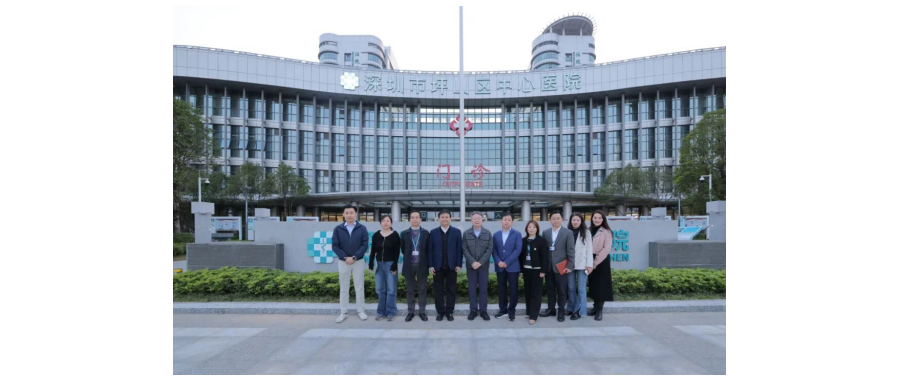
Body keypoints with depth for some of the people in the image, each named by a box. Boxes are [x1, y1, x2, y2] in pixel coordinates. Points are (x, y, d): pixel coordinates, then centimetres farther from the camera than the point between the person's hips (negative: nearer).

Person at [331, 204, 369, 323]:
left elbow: (365, 245, -7)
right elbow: (334, 246, -3)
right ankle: (343, 312, 13)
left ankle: (361, 311, 14)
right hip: (343, 262, 1)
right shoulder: (338, 229, 0)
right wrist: (345, 257, -14)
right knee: (344, 288, 7)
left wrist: (354, 257, -16)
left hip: (358, 262, 0)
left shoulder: (362, 228, -2)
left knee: (359, 287, 5)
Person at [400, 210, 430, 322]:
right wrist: (409, 258, 9)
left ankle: (422, 312, 14)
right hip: (409, 265, 1)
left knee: (422, 290, 5)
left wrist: (427, 264, 4)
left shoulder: (426, 233, 1)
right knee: (410, 290, 8)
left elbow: (428, 250, 5)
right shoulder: (404, 234, 3)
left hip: (422, 265, -1)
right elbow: (403, 250, 10)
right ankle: (411, 312, 16)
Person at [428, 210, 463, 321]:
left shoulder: (456, 232, 2)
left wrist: (459, 264, -6)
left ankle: (449, 312, 14)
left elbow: (459, 249, 1)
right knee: (438, 290, 5)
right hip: (438, 266, 1)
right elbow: (430, 250, 2)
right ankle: (440, 312, 14)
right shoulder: (433, 232, 4)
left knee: (451, 290, 5)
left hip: (451, 266, 0)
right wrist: (431, 265, -4)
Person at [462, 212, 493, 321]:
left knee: (483, 289, 3)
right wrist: (472, 262, -15)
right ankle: (473, 310, 10)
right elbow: (465, 249, -2)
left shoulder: (487, 233, 3)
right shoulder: (466, 233, 3)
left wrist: (480, 262, -12)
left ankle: (483, 310, 10)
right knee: (472, 289, 3)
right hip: (471, 265, 0)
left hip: (484, 265, 0)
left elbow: (490, 249, -3)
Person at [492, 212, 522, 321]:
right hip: (499, 267, 3)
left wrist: (507, 262, -15)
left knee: (513, 290, 0)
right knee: (501, 289, 8)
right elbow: (494, 250, 5)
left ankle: (511, 311, 11)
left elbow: (518, 249, -9)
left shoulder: (517, 234, 1)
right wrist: (498, 262, -12)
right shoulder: (496, 235, 11)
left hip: (512, 267, -3)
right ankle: (503, 310, 19)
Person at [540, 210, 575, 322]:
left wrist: (570, 266, -12)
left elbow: (571, 251, -5)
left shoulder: (568, 233, -2)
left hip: (561, 266, -3)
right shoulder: (545, 233, 8)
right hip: (548, 266, 3)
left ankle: (561, 312, 14)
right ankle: (551, 309, 23)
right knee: (550, 289, 11)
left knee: (561, 290, 4)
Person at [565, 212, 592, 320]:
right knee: (571, 288, 11)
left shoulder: (586, 233, 1)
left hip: (582, 264, -2)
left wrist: (589, 264, -7)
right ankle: (571, 308, 22)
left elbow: (589, 249, -1)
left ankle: (578, 311, 7)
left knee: (581, 289, 0)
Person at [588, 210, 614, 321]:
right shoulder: (589, 231, 9)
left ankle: (600, 310, 4)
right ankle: (596, 307, 22)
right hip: (590, 261, 5)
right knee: (593, 284, 11)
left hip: (601, 261, -5)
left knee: (601, 285, -1)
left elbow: (606, 249, -13)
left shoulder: (606, 232, -6)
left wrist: (596, 262, -15)